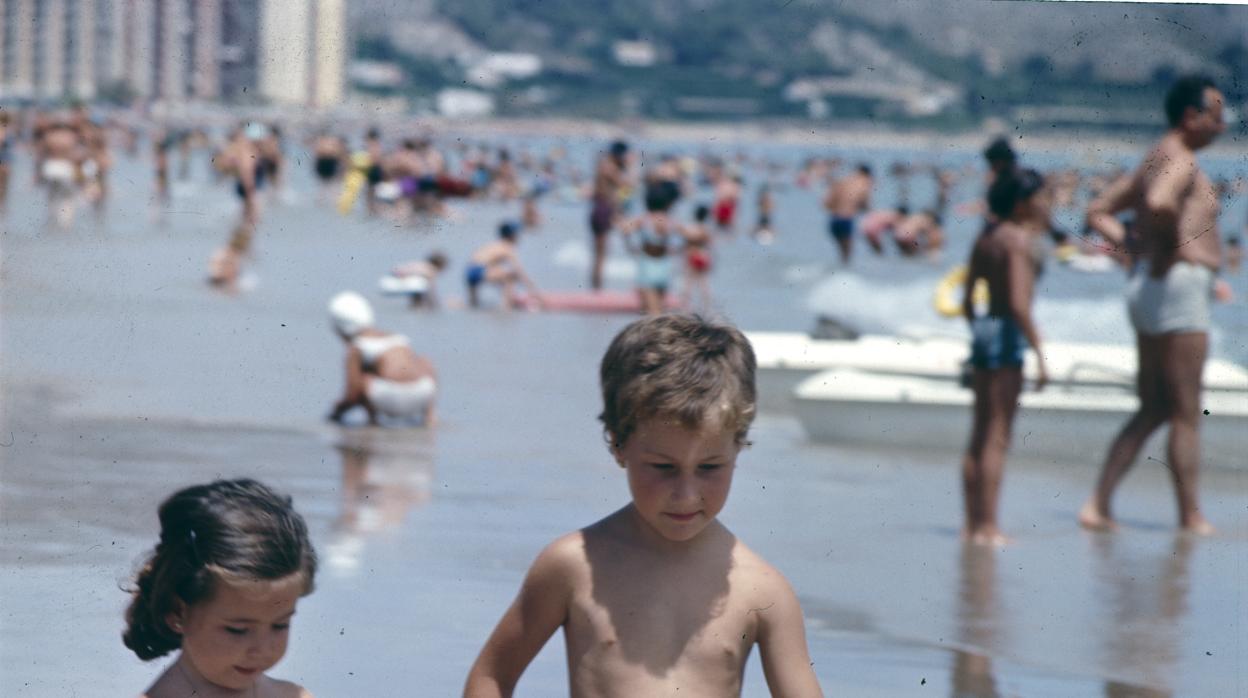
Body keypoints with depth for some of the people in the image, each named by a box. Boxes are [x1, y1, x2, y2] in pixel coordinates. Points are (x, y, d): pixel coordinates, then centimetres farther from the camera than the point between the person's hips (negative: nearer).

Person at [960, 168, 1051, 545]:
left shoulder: (987, 237, 13)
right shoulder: (1019, 240, -13)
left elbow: (968, 301, 17)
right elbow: (1018, 302, -21)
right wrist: (1040, 354, -20)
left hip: (983, 330, 9)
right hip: (1007, 335, -9)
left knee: (980, 435, 13)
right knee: (997, 437, -7)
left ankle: (973, 523, 18)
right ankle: (987, 526, -7)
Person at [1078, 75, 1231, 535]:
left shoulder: (1153, 164, 19)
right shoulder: (1180, 161, -13)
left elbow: (1098, 213, 25)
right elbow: (1160, 204, -35)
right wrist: (1172, 248, -18)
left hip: (1149, 290, 10)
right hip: (1177, 286, -10)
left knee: (1153, 410, 13)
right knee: (1186, 414, -2)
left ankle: (1098, 506, 7)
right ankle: (1191, 518, 3)